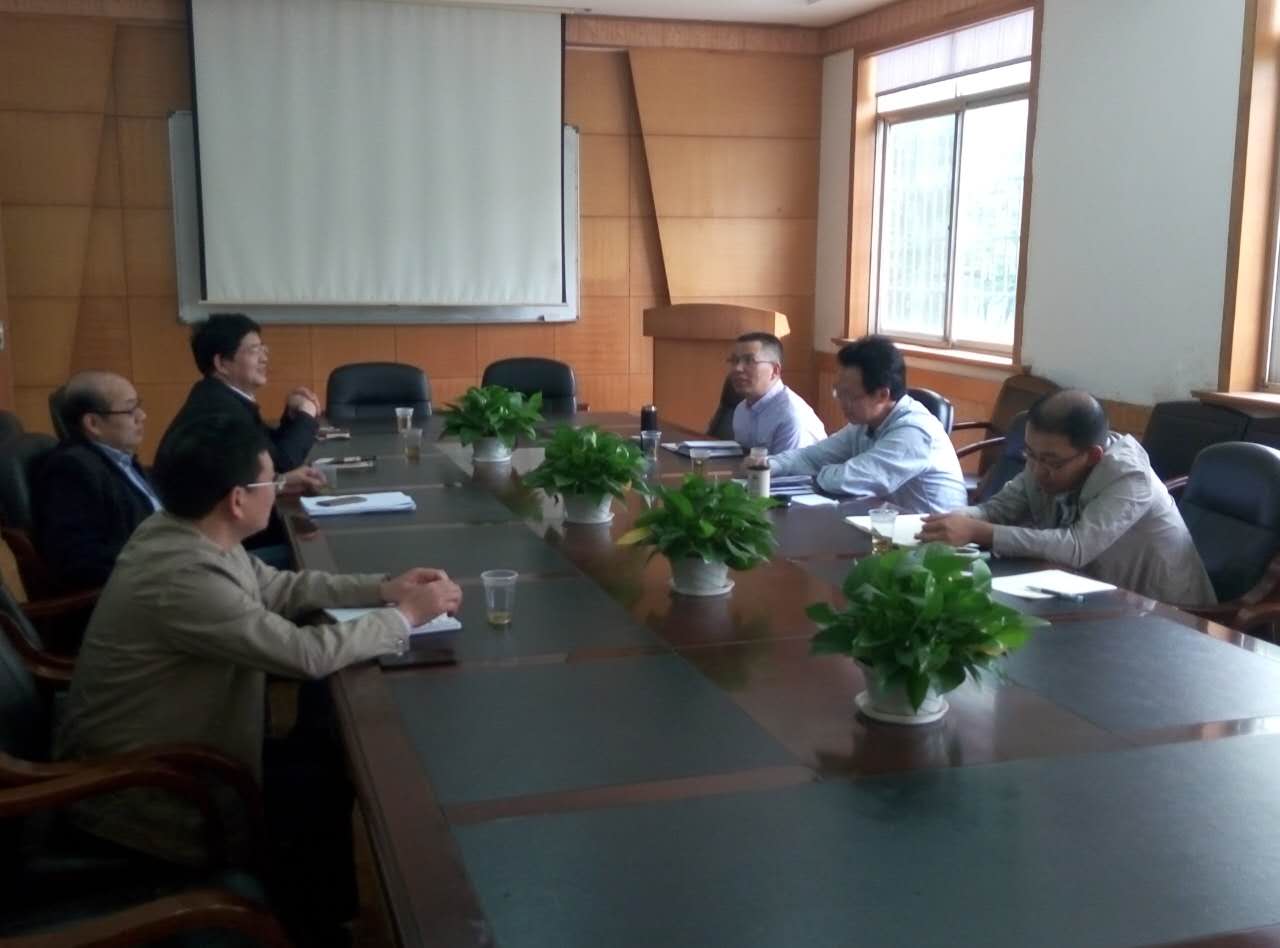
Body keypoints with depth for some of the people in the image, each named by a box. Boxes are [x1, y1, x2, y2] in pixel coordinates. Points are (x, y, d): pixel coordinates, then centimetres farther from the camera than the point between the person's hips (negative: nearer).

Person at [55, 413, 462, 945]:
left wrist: (383, 589, -3)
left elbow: (280, 588, 7)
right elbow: (308, 653, -33)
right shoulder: (181, 576, -34)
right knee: (329, 786, 0)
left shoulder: (183, 532, -4)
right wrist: (406, 616, -19)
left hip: (160, 750, 9)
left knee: (328, 751, 11)